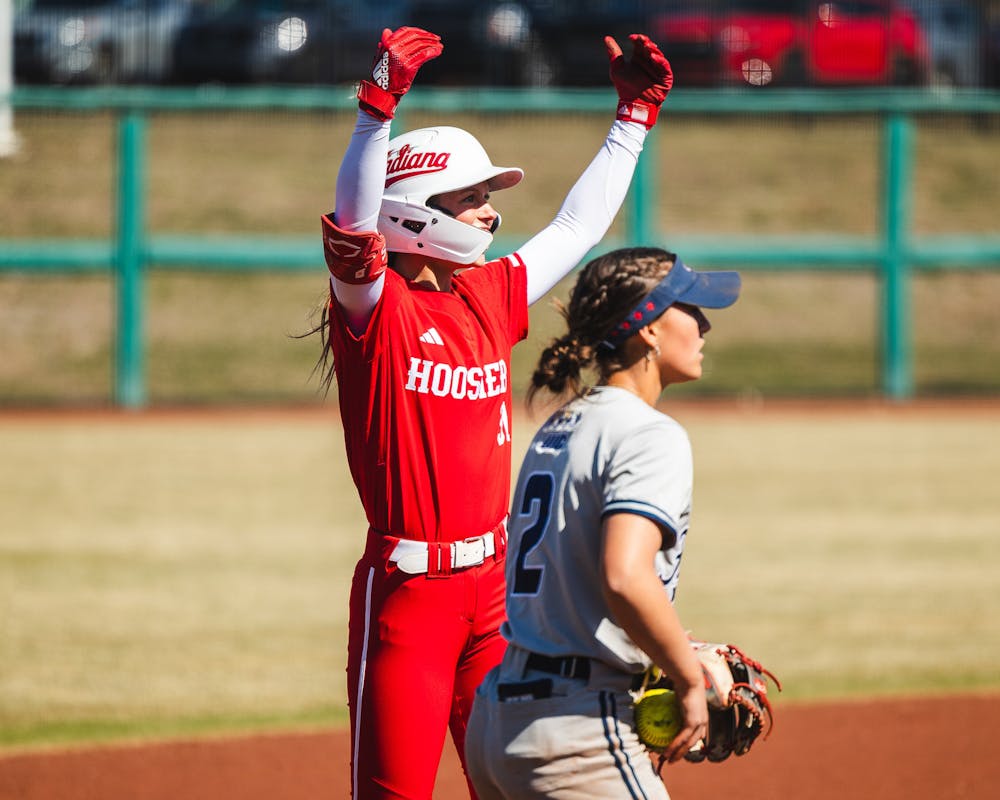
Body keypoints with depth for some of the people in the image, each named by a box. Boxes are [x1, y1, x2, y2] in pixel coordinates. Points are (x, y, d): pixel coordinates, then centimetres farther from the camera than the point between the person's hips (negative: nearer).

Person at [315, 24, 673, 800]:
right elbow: (354, 225, -26)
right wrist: (379, 106, -37)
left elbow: (576, 228, 25)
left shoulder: (490, 296, 13)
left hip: (492, 582, 7)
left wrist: (635, 116, 25)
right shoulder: (375, 306, -7)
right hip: (406, 588, -7)